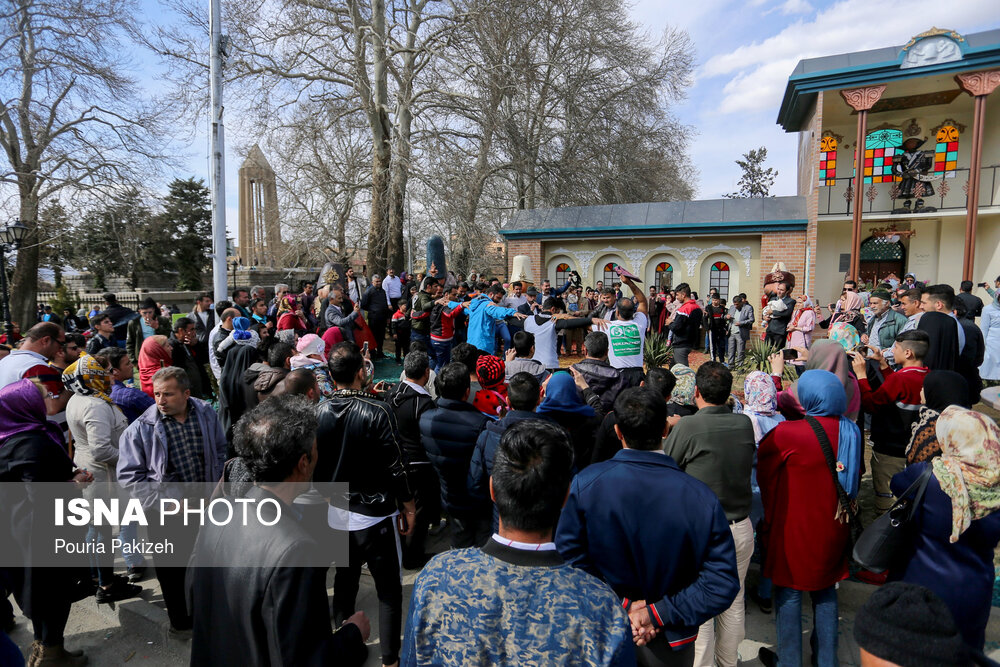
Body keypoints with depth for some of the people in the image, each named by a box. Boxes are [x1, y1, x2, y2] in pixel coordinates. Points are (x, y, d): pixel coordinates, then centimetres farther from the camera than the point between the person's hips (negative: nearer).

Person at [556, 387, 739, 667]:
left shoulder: (585, 483, -20)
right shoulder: (700, 496, -18)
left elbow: (569, 555, -19)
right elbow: (723, 583, -17)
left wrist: (620, 604, -14)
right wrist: (660, 614, -15)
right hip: (670, 644, 0)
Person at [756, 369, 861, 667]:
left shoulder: (787, 433, -23)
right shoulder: (851, 432, -5)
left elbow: (764, 469, -7)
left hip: (796, 526, -5)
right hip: (834, 528, 6)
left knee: (789, 592, 10)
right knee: (825, 590, 20)